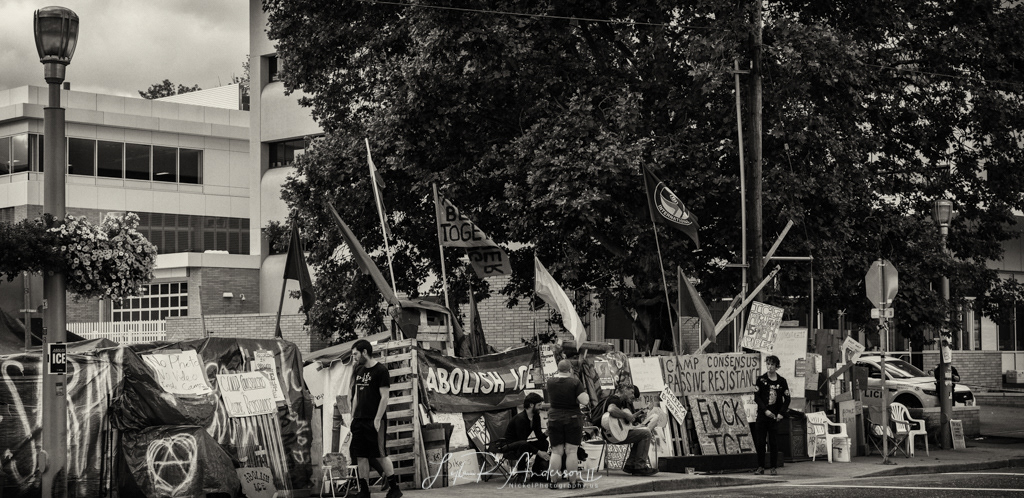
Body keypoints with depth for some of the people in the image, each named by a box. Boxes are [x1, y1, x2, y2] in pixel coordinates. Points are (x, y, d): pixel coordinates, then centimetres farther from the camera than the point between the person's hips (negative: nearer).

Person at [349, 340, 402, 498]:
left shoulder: (381, 371, -8)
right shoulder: (358, 371, 14)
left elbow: (384, 397, -12)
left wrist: (377, 419, -16)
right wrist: (353, 417, 12)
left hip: (374, 421, -7)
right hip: (359, 420, 7)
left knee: (380, 455, -6)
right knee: (360, 456, 4)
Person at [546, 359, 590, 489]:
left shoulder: (550, 382, -2)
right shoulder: (575, 382, -11)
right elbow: (584, 401, -15)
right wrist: (584, 393, 3)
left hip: (554, 419, 3)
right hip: (573, 419, -3)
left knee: (556, 452, 7)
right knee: (571, 451, 1)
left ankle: (553, 481, 7)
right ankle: (573, 481, 5)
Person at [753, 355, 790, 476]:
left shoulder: (782, 381, 4)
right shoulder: (761, 380, 3)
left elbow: (787, 399, 5)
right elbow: (756, 397, 0)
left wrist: (781, 413, -6)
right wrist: (765, 410, -11)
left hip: (775, 416, 0)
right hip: (762, 415, 0)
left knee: (774, 442, 1)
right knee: (760, 442, -1)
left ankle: (773, 467, 9)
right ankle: (760, 467, 6)